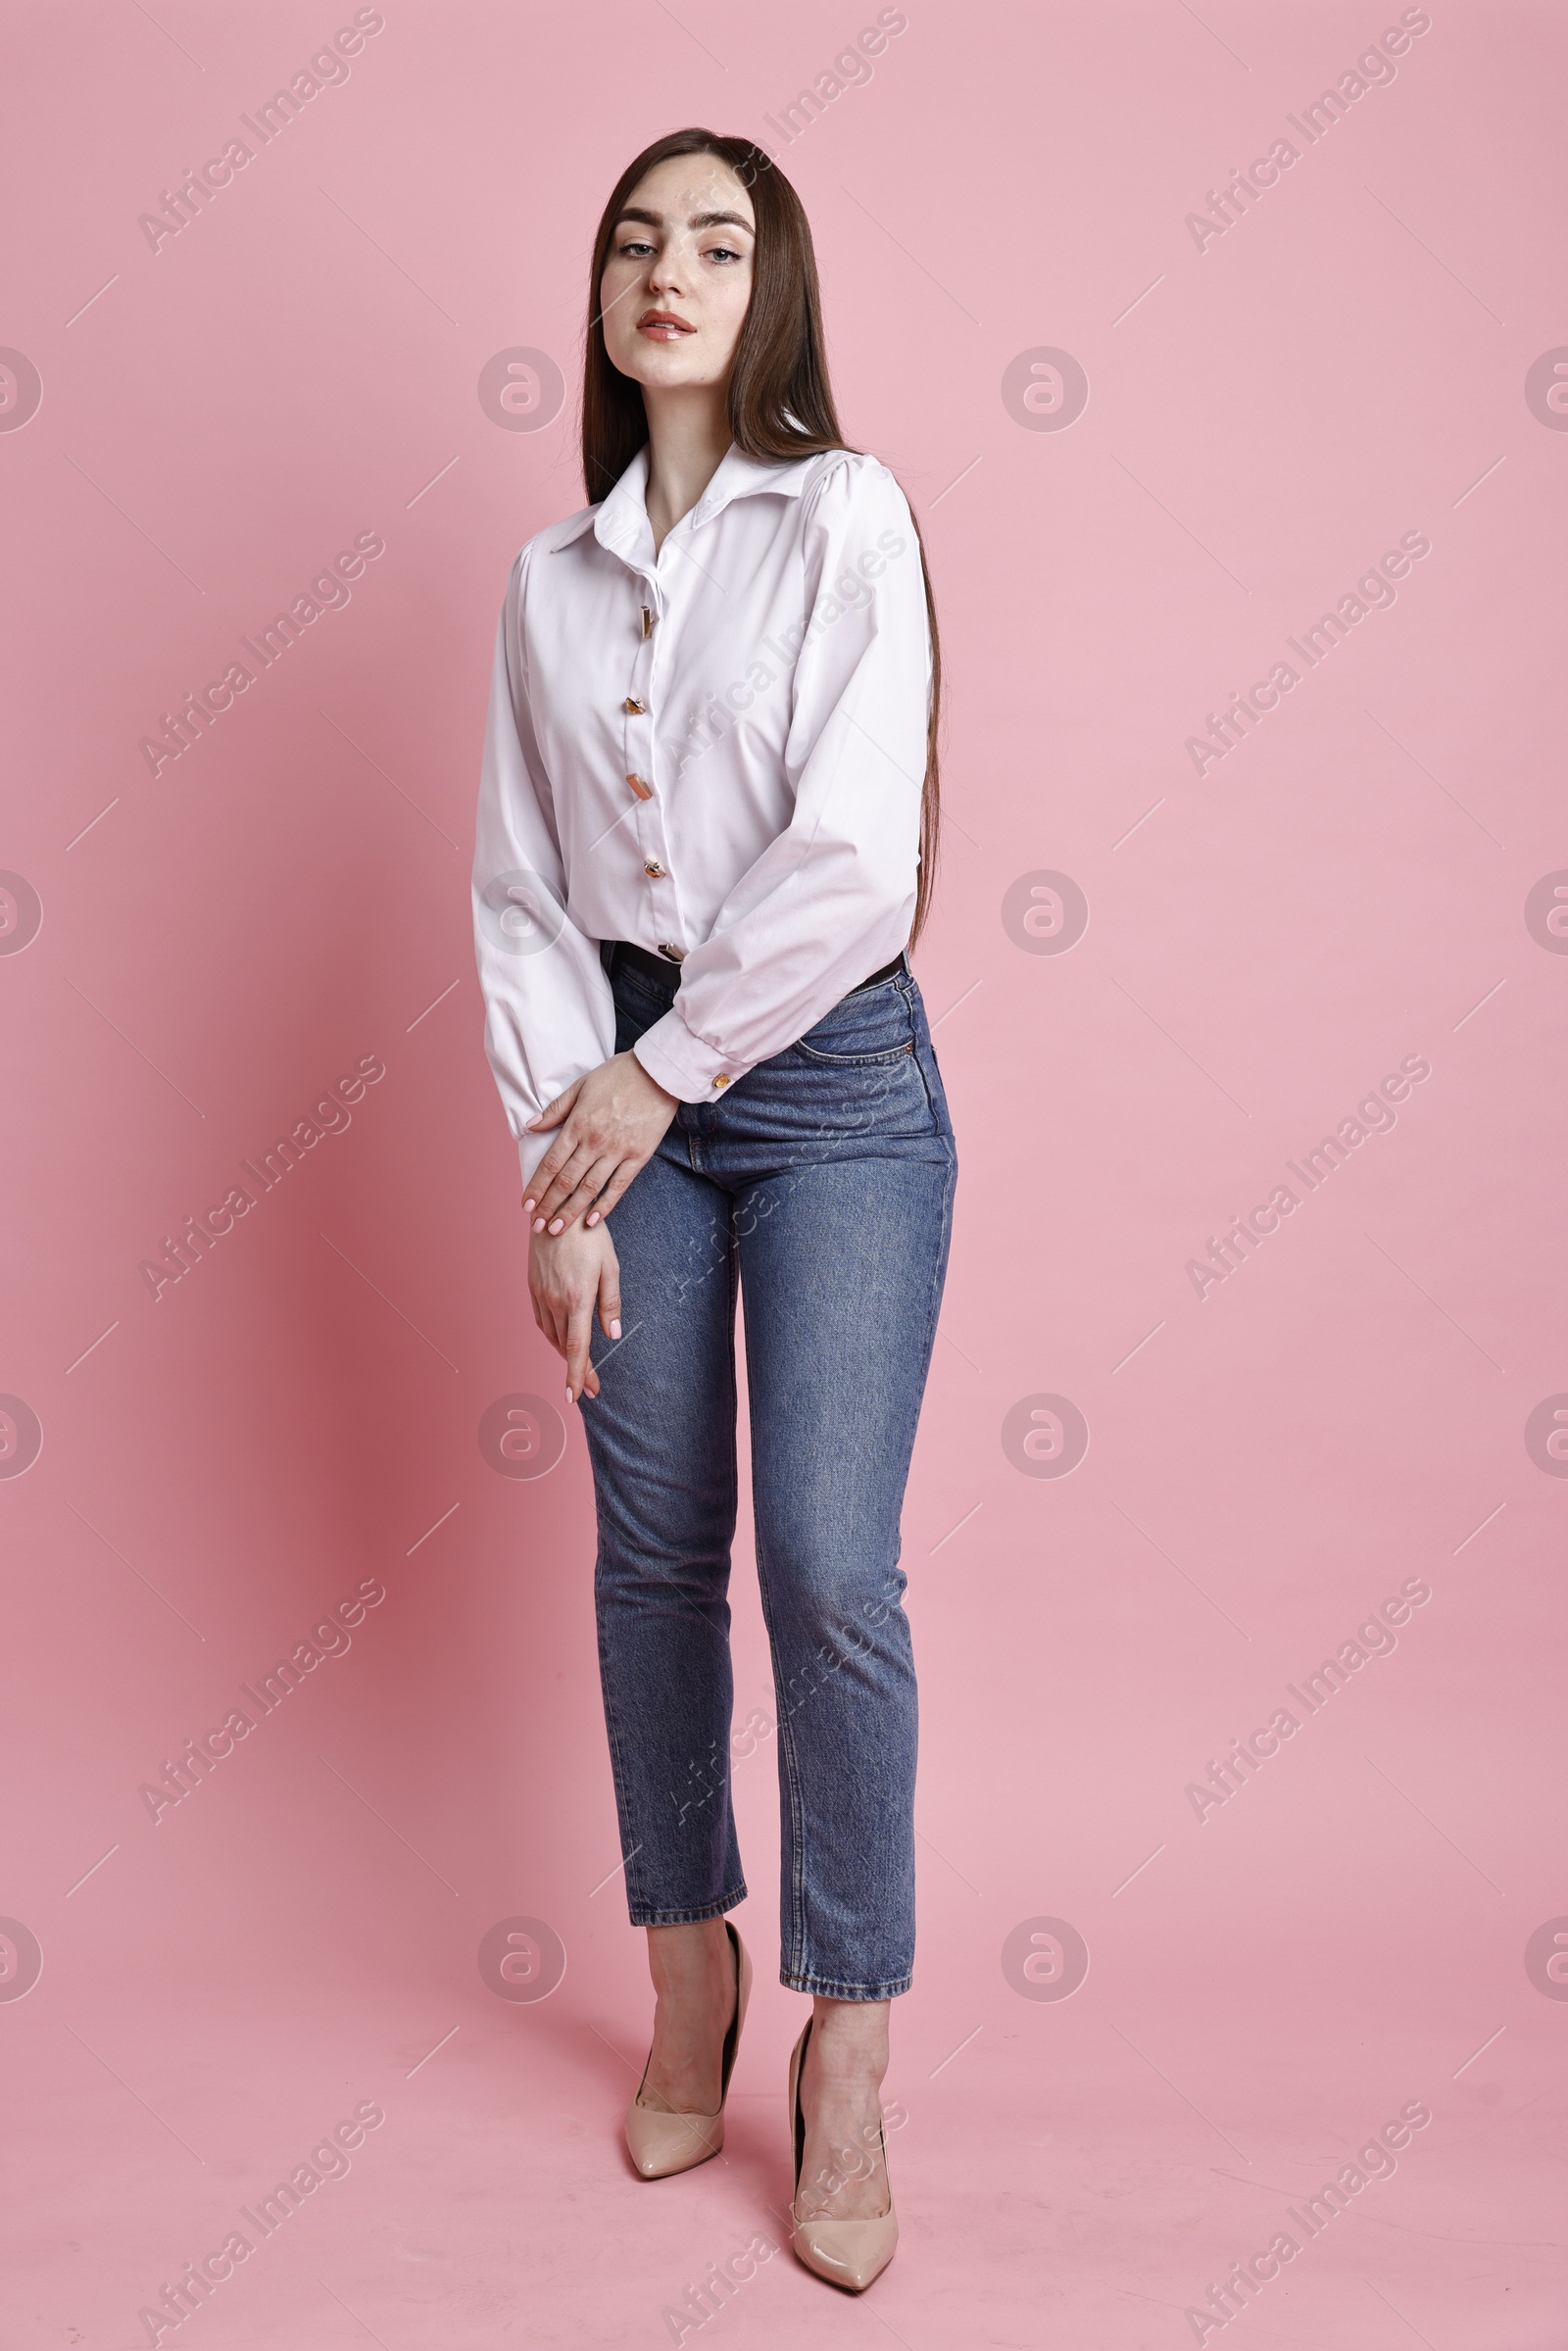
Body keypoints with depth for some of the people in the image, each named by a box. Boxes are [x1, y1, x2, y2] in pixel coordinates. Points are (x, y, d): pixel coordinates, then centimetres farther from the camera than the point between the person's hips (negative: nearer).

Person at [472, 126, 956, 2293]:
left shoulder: (846, 515, -3)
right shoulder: (550, 579, 10)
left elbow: (853, 852, -13)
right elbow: (521, 888, 5)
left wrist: (662, 1075, -10)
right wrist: (559, 1173, -3)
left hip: (830, 1076, -4)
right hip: (625, 1081, 4)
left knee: (830, 1565, -8)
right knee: (654, 1551, 9)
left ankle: (846, 2053, 8)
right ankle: (691, 1972, 27)